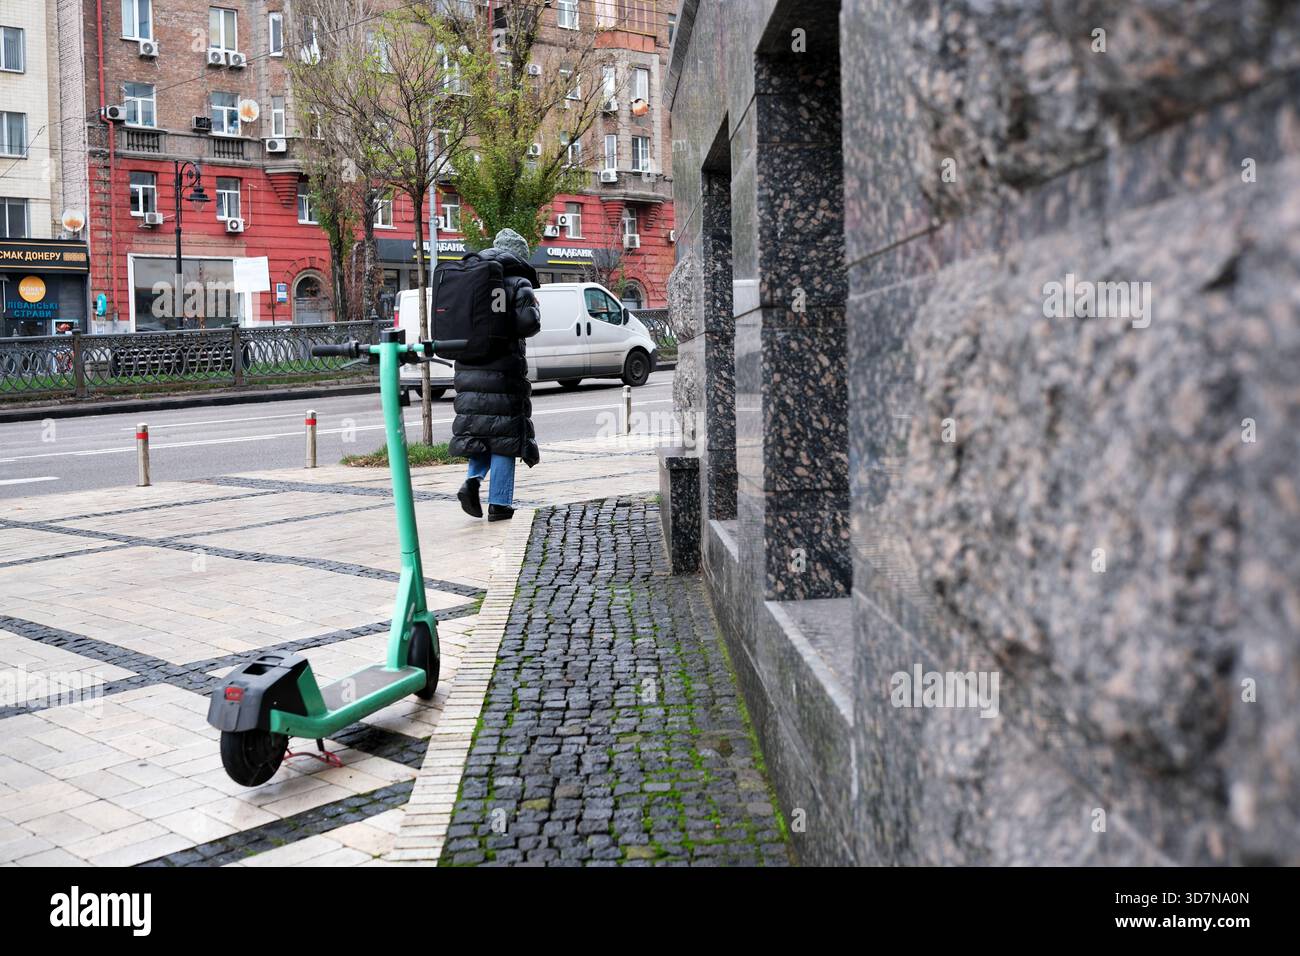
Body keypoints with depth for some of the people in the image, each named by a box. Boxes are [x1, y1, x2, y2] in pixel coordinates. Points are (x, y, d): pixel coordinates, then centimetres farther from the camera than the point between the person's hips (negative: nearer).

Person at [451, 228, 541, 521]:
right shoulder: (518, 283, -5)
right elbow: (529, 323, -15)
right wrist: (533, 307, 4)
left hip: (469, 369, 5)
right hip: (503, 370, -5)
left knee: (478, 429, 19)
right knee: (504, 433, 2)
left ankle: (473, 480, -3)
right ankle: (499, 503, 4)